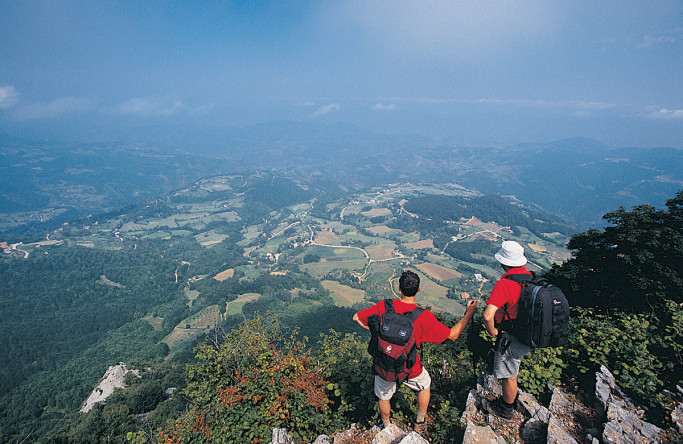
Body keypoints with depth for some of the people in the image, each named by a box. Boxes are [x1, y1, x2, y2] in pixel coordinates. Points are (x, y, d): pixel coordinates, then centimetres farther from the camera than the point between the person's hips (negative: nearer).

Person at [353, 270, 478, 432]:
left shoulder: (384, 306, -18)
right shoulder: (424, 317, -22)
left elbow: (357, 317, -9)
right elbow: (453, 335, -10)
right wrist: (469, 313, 0)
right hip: (410, 370, -1)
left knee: (384, 396, 30)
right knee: (424, 385, 33)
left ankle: (387, 428, 54)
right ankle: (420, 423, 50)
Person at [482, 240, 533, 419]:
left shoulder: (504, 284, -30)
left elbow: (488, 315, -39)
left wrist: (493, 332, -18)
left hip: (511, 338, -8)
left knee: (508, 375, 14)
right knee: (511, 369, 31)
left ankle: (507, 409, 34)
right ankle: (511, 399, 52)